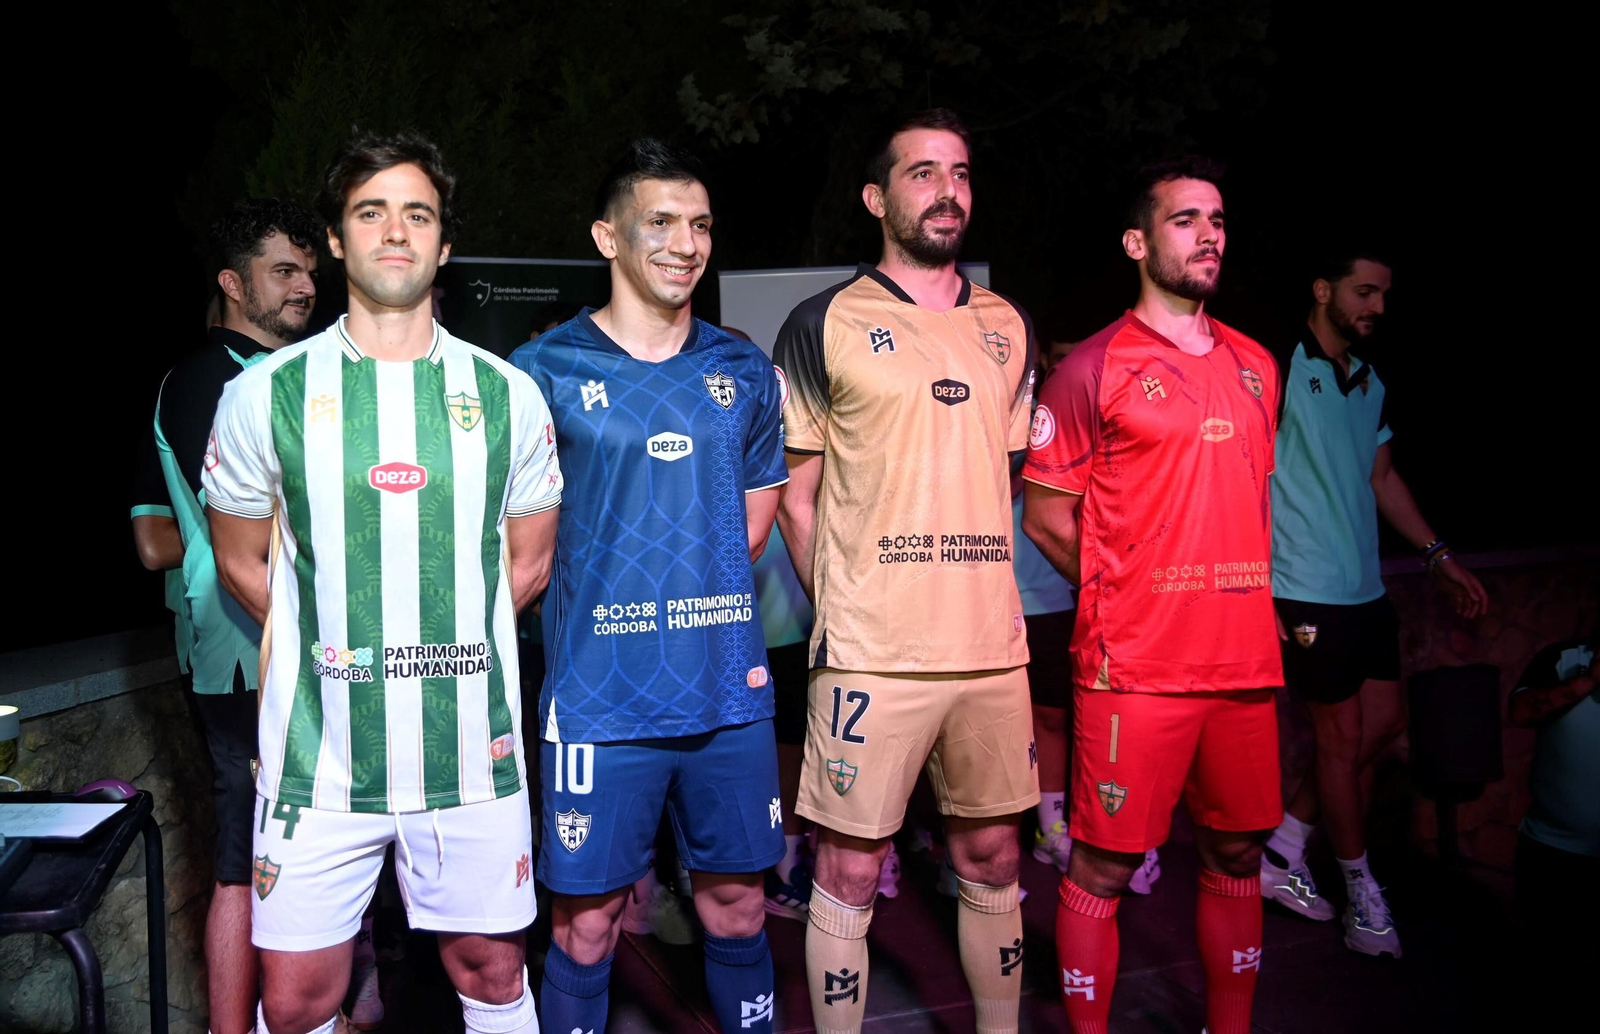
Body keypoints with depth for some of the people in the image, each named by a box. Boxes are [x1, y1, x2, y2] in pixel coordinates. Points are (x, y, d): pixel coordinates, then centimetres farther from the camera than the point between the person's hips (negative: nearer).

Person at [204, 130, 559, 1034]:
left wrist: (444, 646, 5)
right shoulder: (267, 392, 0)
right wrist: (332, 648, 5)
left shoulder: (509, 395, 3)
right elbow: (244, 563, 9)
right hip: (319, 752, 0)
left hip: (472, 748, 1)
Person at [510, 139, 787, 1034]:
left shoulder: (745, 372, 8)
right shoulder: (548, 371, -3)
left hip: (729, 691, 3)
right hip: (603, 696, -3)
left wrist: (688, 583, 4)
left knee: (736, 902, 14)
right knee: (588, 919, 7)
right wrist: (610, 591, -4)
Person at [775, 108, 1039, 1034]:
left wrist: (978, 585, 11)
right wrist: (840, 611, -3)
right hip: (871, 649, -4)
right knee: (849, 870, 2)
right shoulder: (825, 325, 0)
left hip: (993, 642, 5)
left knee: (992, 857, 15)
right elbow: (797, 495, 1)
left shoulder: (1008, 327, 13)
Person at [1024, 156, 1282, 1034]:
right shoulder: (1095, 368, -5)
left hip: (1246, 658, 6)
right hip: (1134, 665, -6)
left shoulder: (1255, 366, 14)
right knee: (1102, 866, 0)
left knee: (1237, 854, 15)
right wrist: (1127, 596, 0)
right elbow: (1045, 515, -3)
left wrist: (1248, 599, 14)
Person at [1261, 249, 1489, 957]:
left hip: (1365, 587, 8)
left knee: (1384, 723, 10)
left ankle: (1284, 846, 23)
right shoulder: (1278, 372, -11)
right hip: (1308, 590, -8)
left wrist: (1438, 555, 18)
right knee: (1343, 736, 1)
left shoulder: (1372, 386, 13)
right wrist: (1256, 588, -19)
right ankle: (1362, 893, 17)